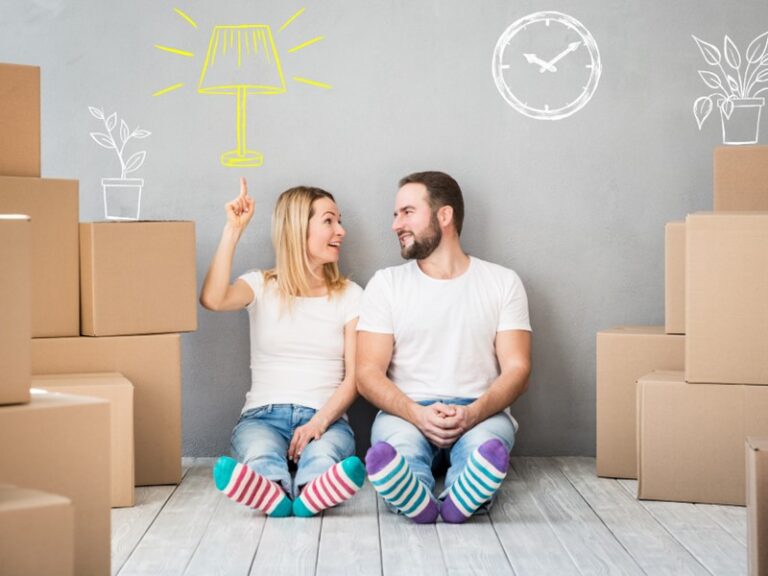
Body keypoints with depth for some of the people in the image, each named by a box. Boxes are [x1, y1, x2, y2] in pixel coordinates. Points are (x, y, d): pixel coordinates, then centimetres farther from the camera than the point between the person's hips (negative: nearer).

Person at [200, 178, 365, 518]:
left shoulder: (348, 295, 13)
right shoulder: (262, 286, 12)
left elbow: (354, 377, 4)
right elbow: (212, 299, -12)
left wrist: (319, 422, -15)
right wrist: (233, 230, -11)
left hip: (325, 417, 1)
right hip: (264, 415, 0)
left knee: (323, 457, -38)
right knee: (259, 455, -38)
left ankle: (312, 494, -72)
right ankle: (274, 491, -72)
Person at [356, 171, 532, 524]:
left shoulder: (502, 282, 10)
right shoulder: (386, 284, 10)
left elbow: (516, 369, 2)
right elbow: (368, 374, 2)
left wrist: (472, 414, -19)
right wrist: (418, 414, -19)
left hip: (480, 412, 1)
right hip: (407, 412, 0)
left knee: (483, 442, -37)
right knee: (397, 442, -37)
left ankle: (460, 499, -68)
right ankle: (417, 498, -69)